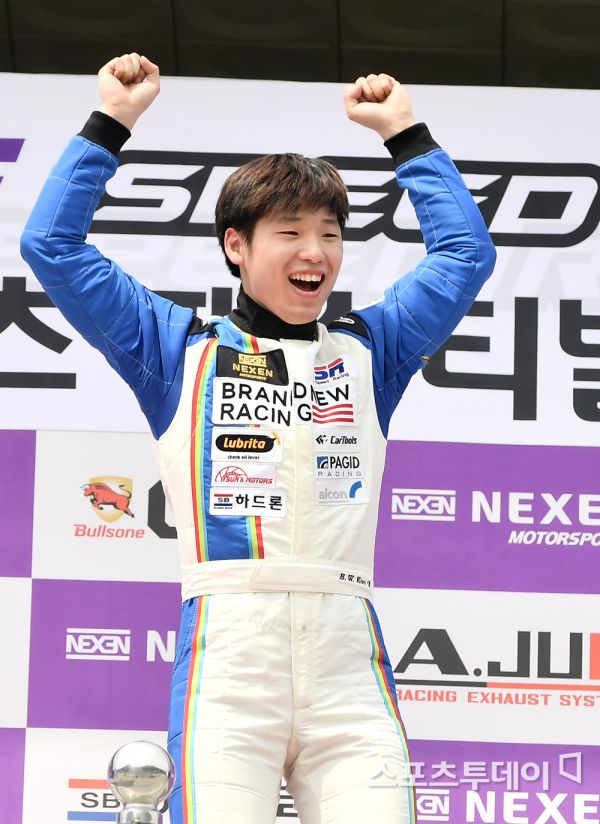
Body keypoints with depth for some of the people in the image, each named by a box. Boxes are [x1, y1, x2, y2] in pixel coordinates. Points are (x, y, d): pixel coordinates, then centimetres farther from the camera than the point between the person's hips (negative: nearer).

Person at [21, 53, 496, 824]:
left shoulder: (366, 352, 24)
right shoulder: (180, 350, 19)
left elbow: (466, 252, 28)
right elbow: (53, 246, 16)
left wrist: (403, 132, 29)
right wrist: (110, 122, 19)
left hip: (348, 653, 2)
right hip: (227, 643, -2)